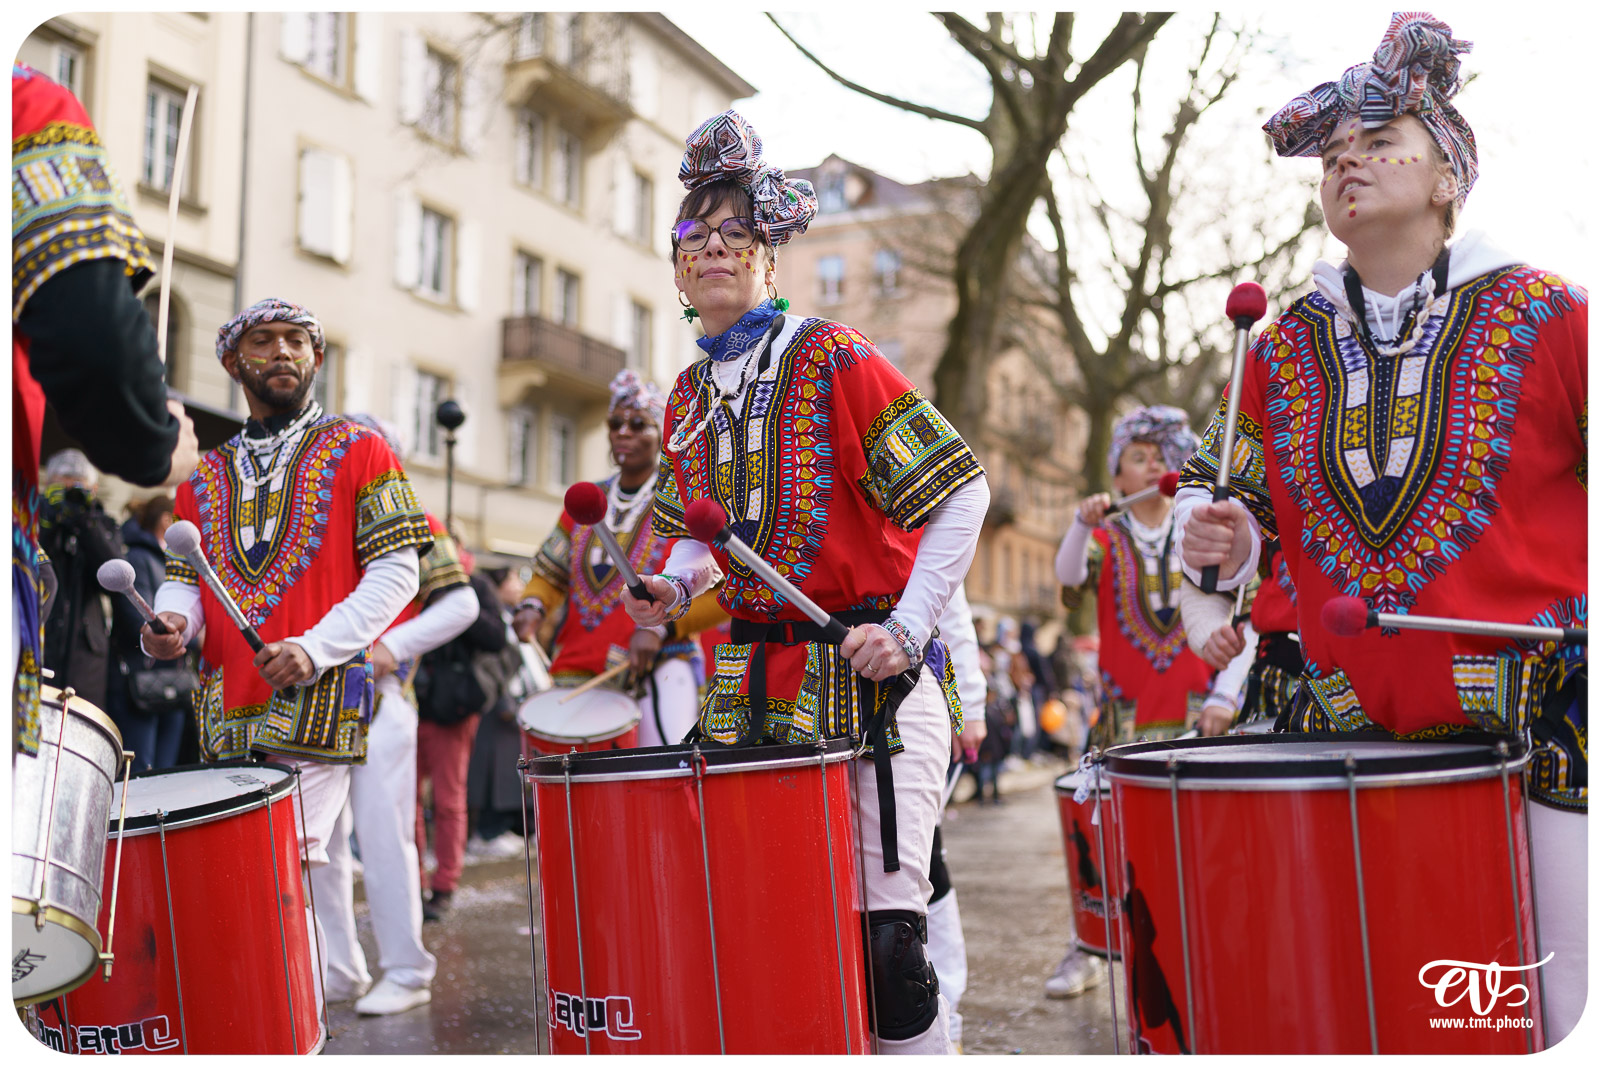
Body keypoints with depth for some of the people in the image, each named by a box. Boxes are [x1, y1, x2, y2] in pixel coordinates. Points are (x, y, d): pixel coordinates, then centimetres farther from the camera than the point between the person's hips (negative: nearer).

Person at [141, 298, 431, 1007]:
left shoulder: (359, 453, 6)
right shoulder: (204, 481, 20)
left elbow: (395, 570, -2)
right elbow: (184, 578, 14)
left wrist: (315, 646, -15)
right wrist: (169, 622, -11)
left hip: (318, 702, -5)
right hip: (227, 716, 5)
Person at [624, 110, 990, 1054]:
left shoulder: (833, 357, -8)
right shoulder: (688, 399, 11)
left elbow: (962, 491, -10)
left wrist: (909, 628, -15)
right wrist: (674, 588, 4)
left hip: (869, 675, -6)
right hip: (749, 683, 6)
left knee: (884, 931, -9)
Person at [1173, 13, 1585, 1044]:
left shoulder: (1543, 316, 0)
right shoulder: (1286, 349, 10)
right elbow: (1242, 501, 16)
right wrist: (1227, 539, -6)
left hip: (1543, 718, -2)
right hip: (1348, 727, 3)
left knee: (1562, 1009, 2)